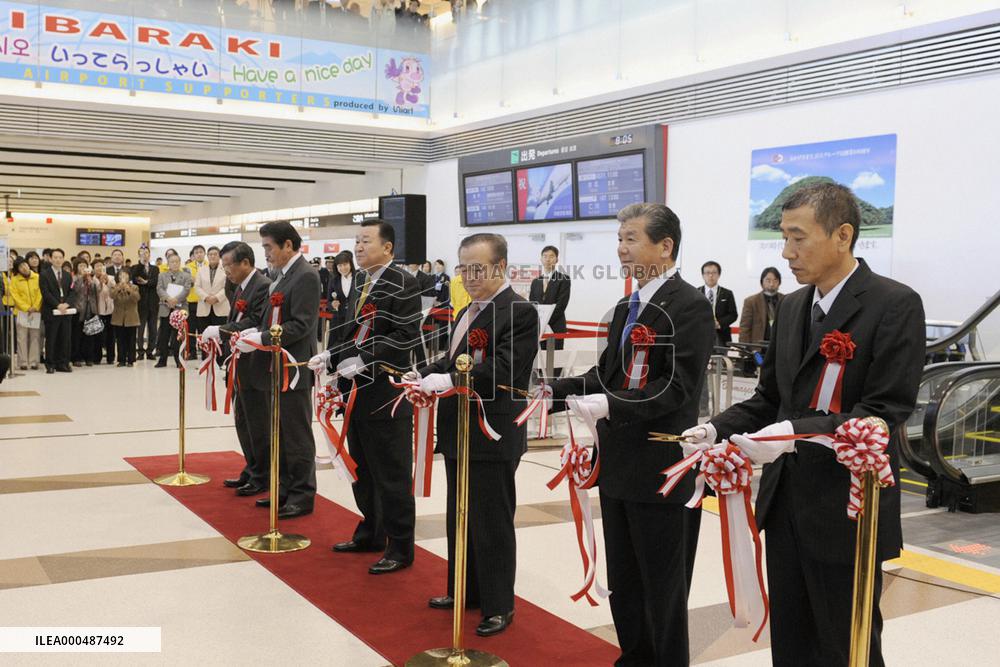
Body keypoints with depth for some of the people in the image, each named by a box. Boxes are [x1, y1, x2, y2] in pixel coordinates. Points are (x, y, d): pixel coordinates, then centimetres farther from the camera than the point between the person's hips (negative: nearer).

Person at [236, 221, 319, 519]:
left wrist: (262, 339, -21)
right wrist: (255, 333, 3)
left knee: (297, 436, 0)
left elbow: (301, 325, -22)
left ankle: (302, 496, 10)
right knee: (280, 434, 16)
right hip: (276, 367, 10)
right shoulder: (282, 275, 13)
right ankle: (285, 489, 27)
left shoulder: (305, 276, -16)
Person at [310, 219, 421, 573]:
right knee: (363, 469, 18)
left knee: (391, 474, 0)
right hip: (358, 390, 9)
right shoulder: (360, 283, 14)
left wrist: (364, 361, -22)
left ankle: (400, 548, 10)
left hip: (387, 391, -9)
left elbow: (406, 336, -19)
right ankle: (370, 534, 32)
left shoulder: (402, 284, -12)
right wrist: (331, 356, 3)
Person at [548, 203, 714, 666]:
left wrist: (611, 405, -30)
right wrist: (554, 392, -1)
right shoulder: (627, 308, 13)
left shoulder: (689, 307, -14)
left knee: (662, 585, 6)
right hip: (619, 465, 9)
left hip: (660, 470, -9)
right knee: (622, 580, 19)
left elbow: (678, 385, -22)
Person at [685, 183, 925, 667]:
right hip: (785, 503, 7)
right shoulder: (792, 306, 9)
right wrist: (718, 429, -4)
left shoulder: (894, 305, -12)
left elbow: (885, 413, -19)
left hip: (846, 512, -6)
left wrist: (796, 433, -30)